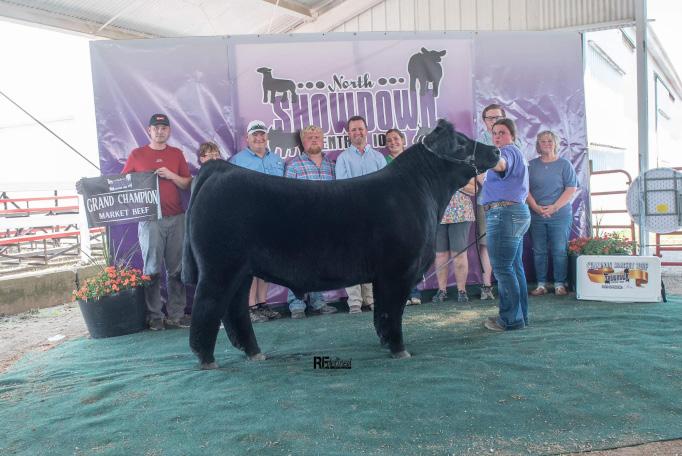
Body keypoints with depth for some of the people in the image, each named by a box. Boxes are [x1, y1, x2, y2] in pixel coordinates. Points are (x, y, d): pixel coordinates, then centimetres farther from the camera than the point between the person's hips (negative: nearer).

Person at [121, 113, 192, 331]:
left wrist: (172, 175, -6)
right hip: (150, 218, -2)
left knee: (176, 269, 3)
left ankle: (176, 315, 9)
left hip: (176, 218, 2)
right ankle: (154, 316, 6)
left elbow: (188, 183, 10)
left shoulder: (176, 154, 14)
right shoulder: (137, 154, 8)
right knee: (152, 269, -2)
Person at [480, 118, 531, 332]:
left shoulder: (509, 151, -9)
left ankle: (510, 319, -7)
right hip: (518, 212, 11)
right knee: (515, 267, 14)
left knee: (502, 268, -10)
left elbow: (501, 163, -34)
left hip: (504, 212, -11)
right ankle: (520, 315, 20)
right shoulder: (517, 154, 26)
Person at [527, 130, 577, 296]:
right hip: (536, 215, 2)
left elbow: (571, 189, -3)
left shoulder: (564, 164, 4)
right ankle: (541, 284, 11)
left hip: (560, 215, -2)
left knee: (559, 251, -1)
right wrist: (536, 207, -11)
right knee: (539, 251, 4)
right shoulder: (531, 165, 9)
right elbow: (525, 189, 4)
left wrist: (554, 207, -13)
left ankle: (560, 284, 7)